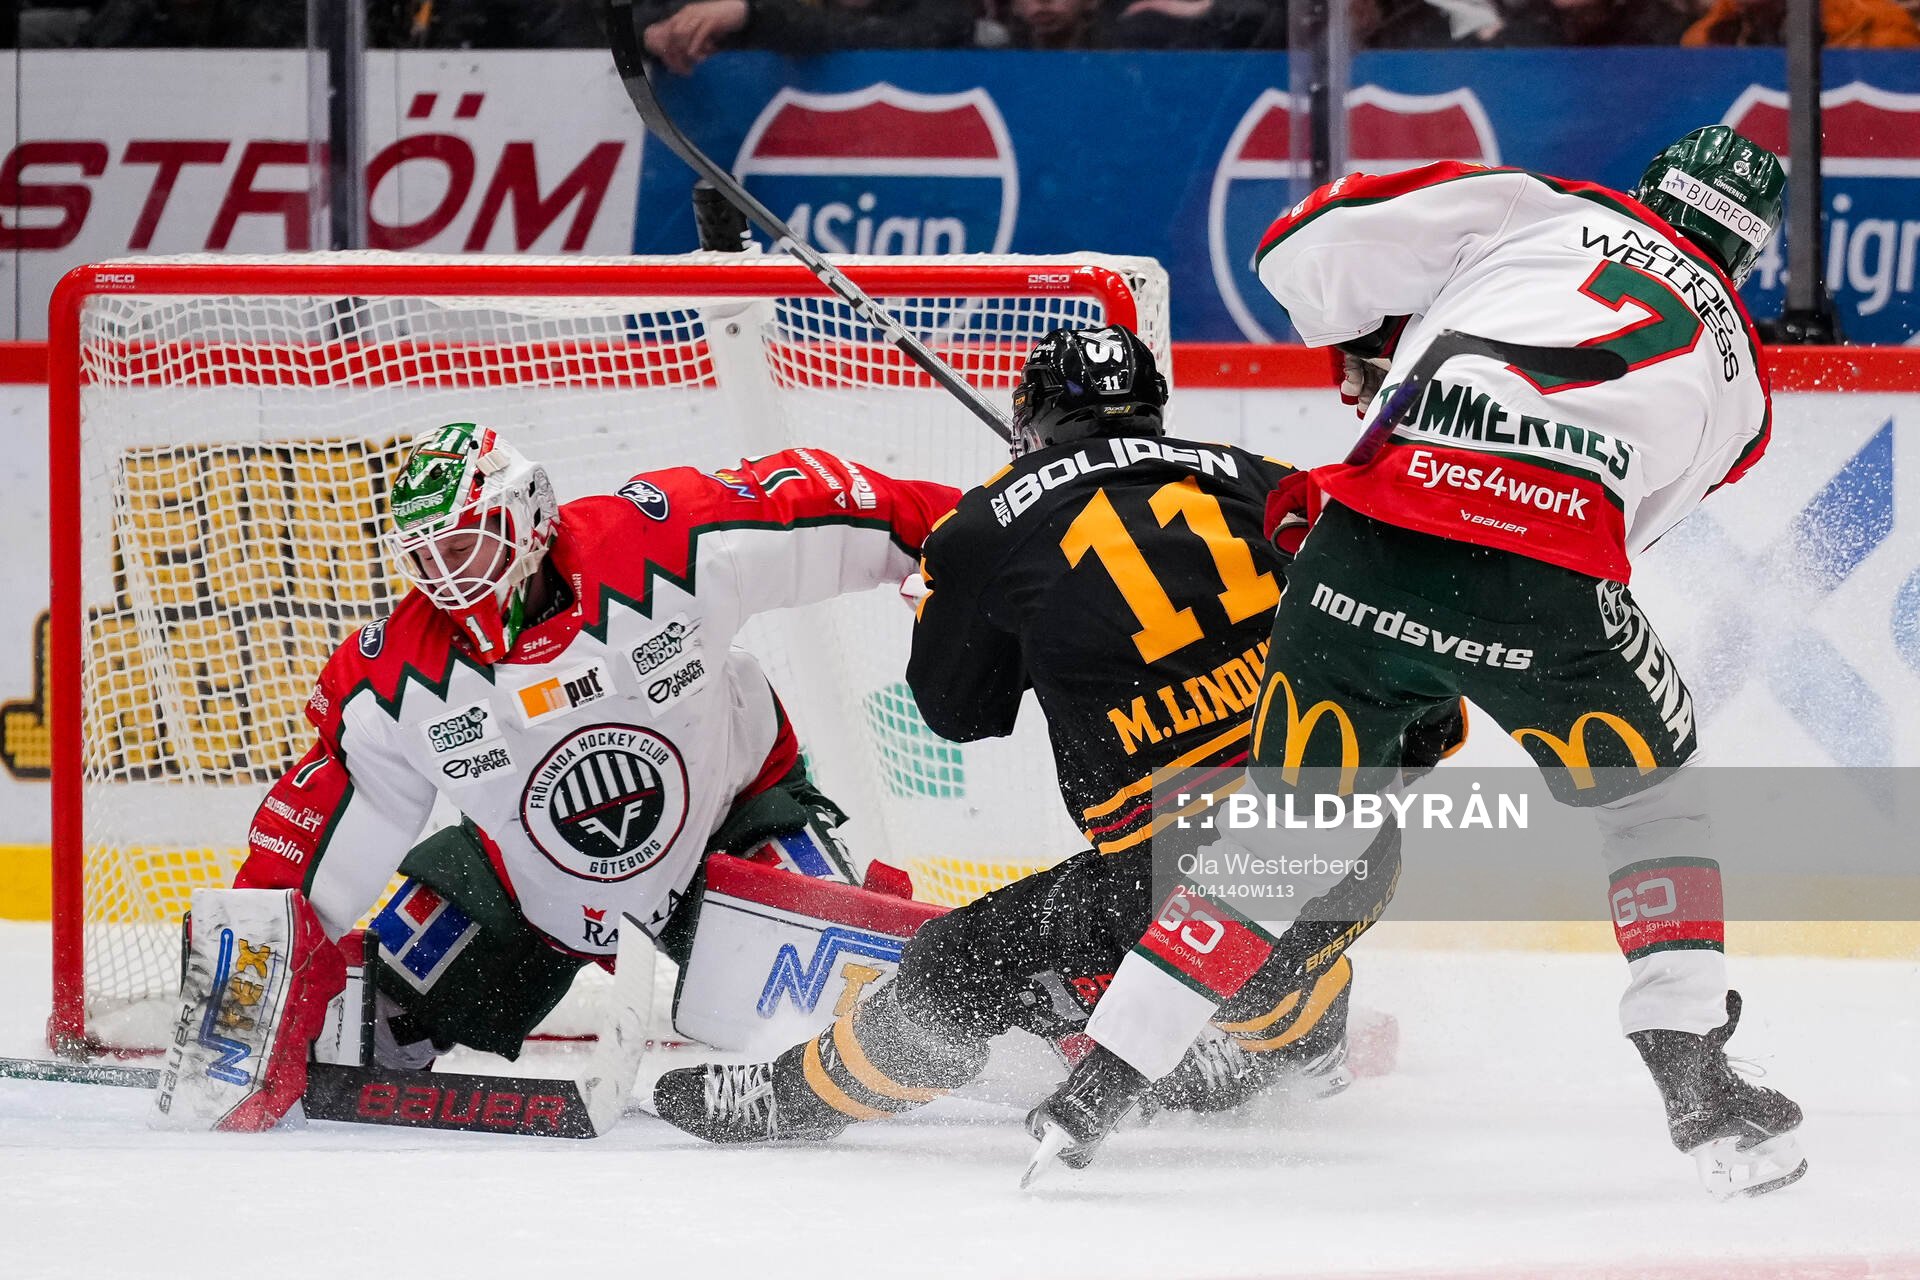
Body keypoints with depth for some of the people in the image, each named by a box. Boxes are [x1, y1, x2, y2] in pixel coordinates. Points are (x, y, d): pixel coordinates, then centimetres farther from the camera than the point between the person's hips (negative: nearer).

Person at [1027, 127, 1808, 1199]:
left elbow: (1307, 250, 14)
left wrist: (1375, 338, 36)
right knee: (1653, 791, 27)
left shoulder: (1541, 208, 22)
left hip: (1368, 552, 1)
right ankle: (1701, 1090, 19)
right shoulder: (1738, 376, 29)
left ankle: (1094, 1092, 18)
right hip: (1548, 579, -1)